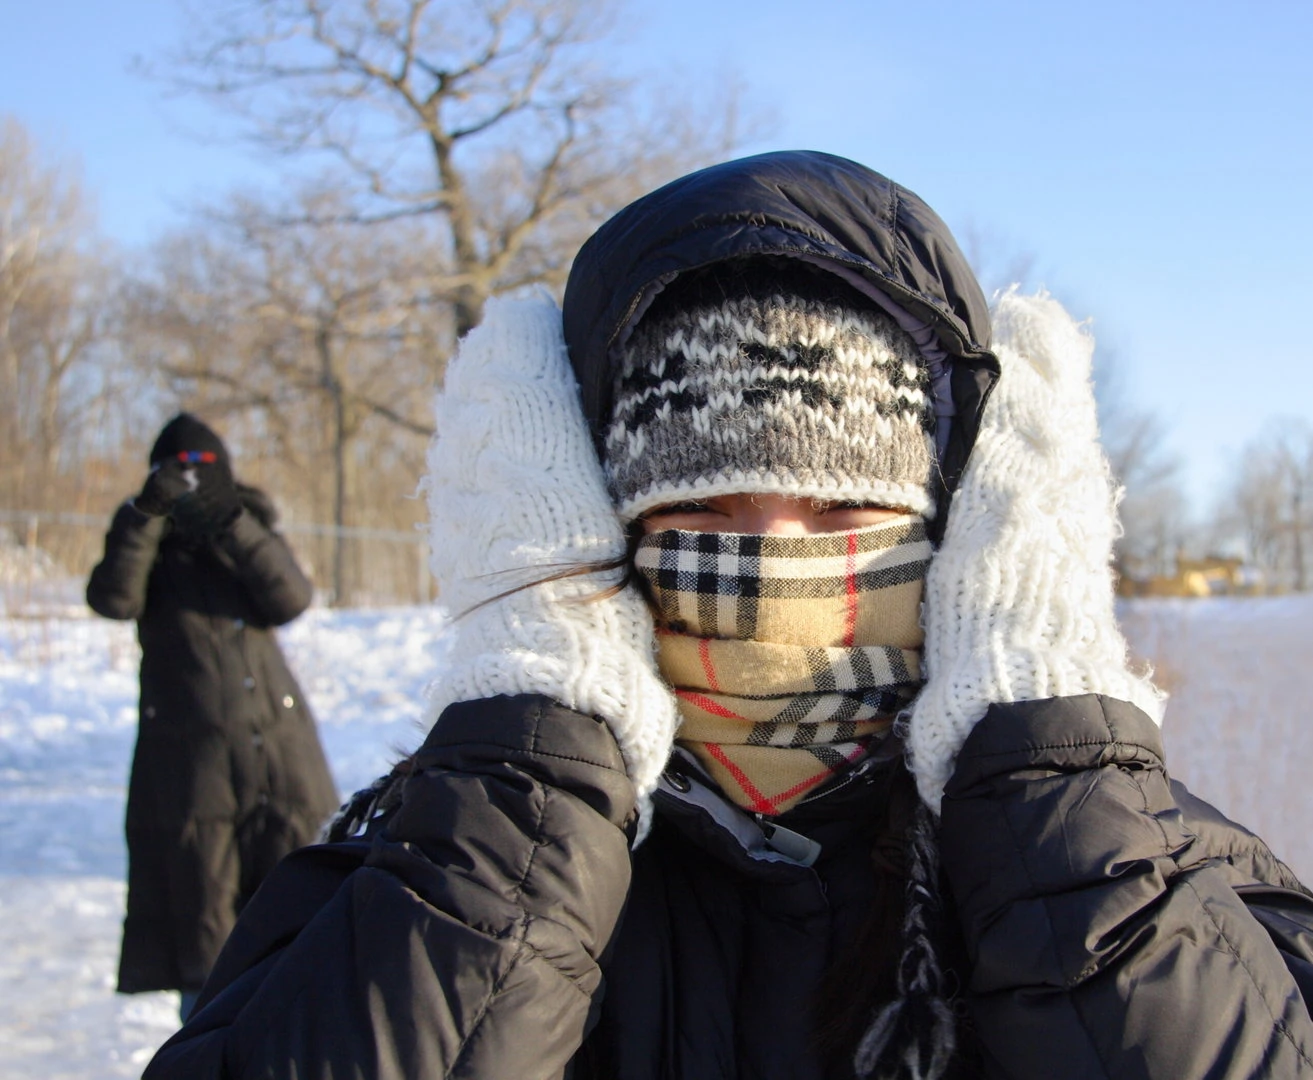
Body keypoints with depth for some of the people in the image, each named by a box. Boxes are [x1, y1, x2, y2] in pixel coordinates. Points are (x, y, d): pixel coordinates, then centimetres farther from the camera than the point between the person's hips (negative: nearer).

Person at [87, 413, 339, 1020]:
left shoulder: (251, 534, 10)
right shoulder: (147, 544, 6)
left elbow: (290, 600, -9)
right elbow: (113, 599, -15)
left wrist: (238, 530, -20)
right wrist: (144, 516, -26)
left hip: (275, 751, 1)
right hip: (189, 763, -1)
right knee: (200, 907, 2)